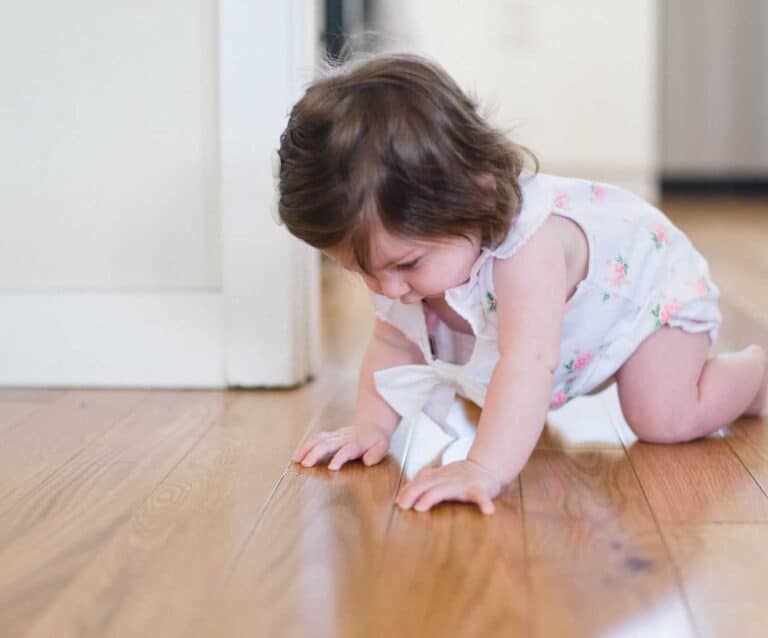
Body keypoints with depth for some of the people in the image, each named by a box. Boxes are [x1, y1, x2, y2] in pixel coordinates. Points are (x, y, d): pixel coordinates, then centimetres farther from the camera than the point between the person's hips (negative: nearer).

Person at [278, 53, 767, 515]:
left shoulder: (529, 247, -49)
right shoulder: (411, 241, -24)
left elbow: (528, 364, -57)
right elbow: (393, 343, -13)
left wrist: (485, 469, -67)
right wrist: (372, 425, -27)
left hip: (650, 279, -7)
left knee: (663, 419, -21)